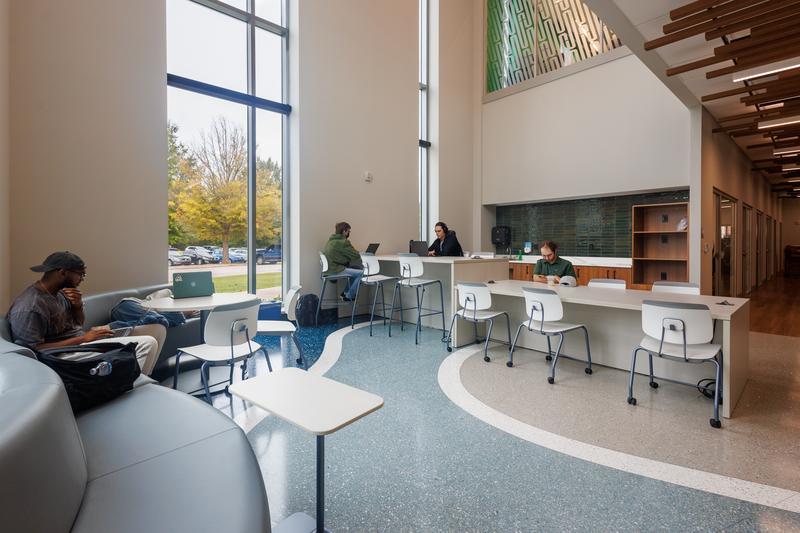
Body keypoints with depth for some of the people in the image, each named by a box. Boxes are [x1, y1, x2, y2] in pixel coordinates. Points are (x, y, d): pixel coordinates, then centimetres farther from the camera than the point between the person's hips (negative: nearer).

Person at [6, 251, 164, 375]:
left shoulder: (59, 292, 9)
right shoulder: (29, 307, -18)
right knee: (147, 343, -25)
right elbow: (34, 349, -21)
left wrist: (77, 305, -4)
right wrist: (83, 338, -22)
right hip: (69, 351, -9)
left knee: (157, 329, -1)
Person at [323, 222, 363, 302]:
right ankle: (349, 296, 1)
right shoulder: (343, 242, -14)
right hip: (335, 269, -10)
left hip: (328, 268, 10)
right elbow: (356, 255, -11)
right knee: (360, 272, -10)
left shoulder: (331, 240, 15)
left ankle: (346, 292, 23)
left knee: (353, 268, 22)